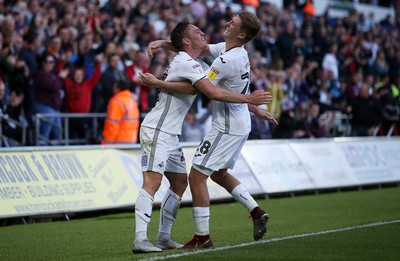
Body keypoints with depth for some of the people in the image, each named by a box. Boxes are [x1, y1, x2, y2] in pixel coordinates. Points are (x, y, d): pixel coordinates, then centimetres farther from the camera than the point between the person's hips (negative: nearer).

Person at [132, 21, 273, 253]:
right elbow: (214, 93, -24)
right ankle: (140, 239, -24)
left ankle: (164, 237, 14)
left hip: (171, 135, 10)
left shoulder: (199, 66, 16)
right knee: (153, 181, -17)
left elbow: (229, 92, 22)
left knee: (180, 182, 11)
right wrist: (249, 99, -16)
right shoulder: (186, 63, -15)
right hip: (156, 131, -10)